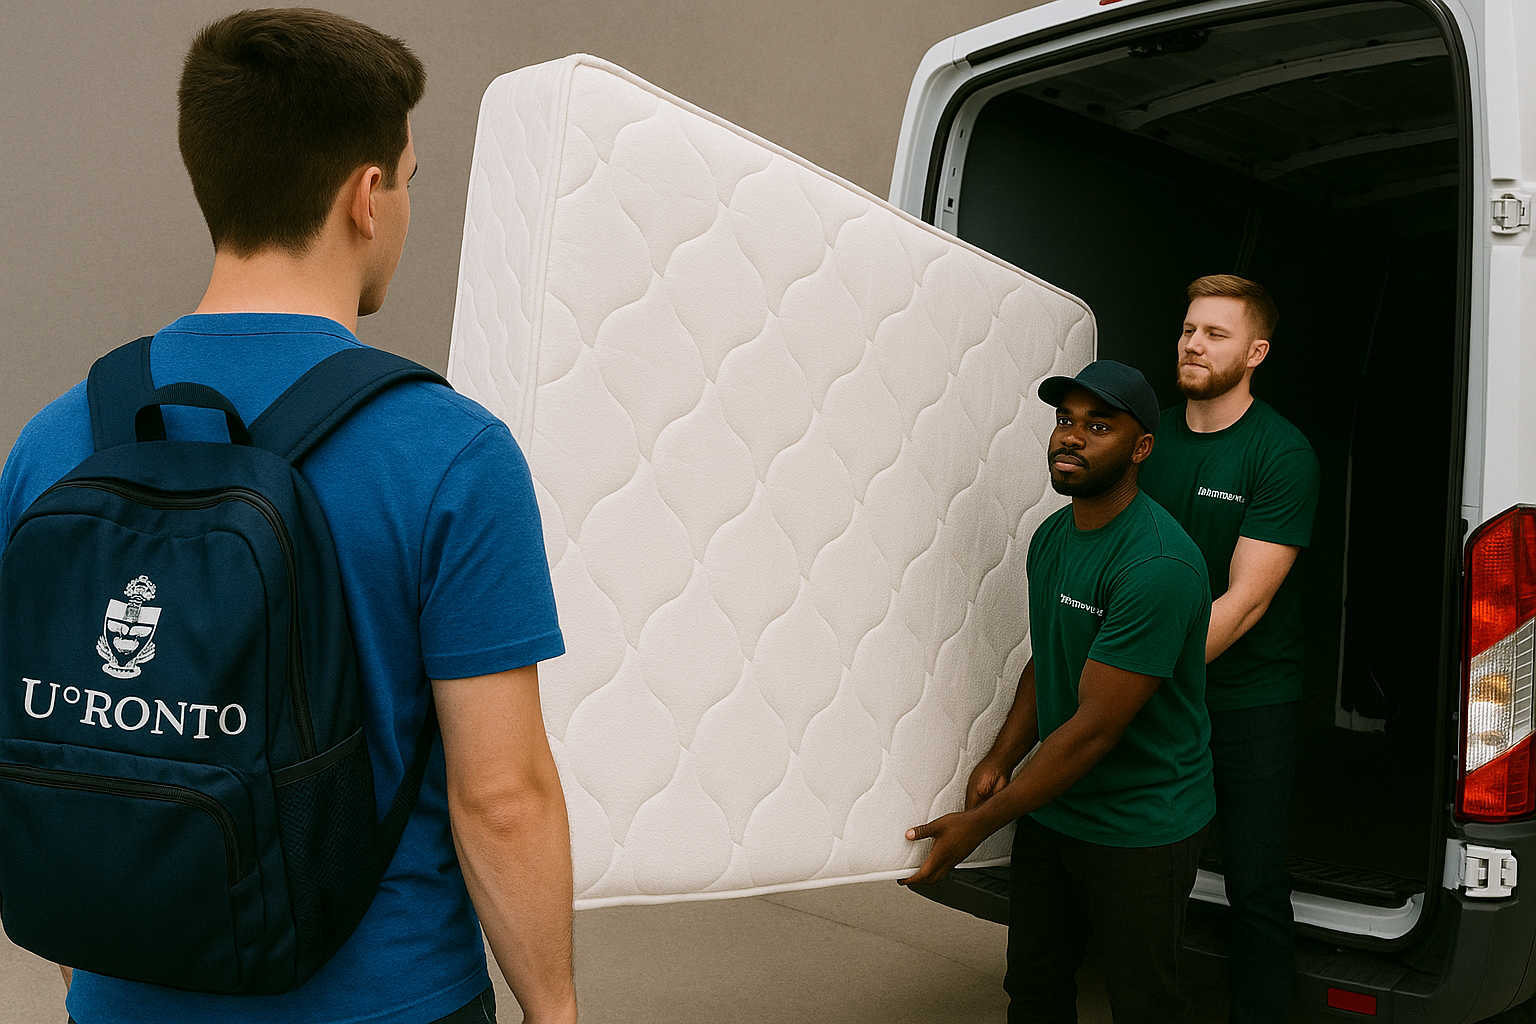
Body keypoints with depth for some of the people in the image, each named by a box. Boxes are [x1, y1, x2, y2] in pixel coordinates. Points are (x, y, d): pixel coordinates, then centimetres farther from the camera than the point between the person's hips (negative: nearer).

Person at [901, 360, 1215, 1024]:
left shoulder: (1157, 564, -26)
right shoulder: (1050, 538, 3)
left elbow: (1095, 726, -26)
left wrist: (979, 824, -19)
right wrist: (999, 762, -1)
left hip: (1141, 827, -7)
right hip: (1050, 807, 8)